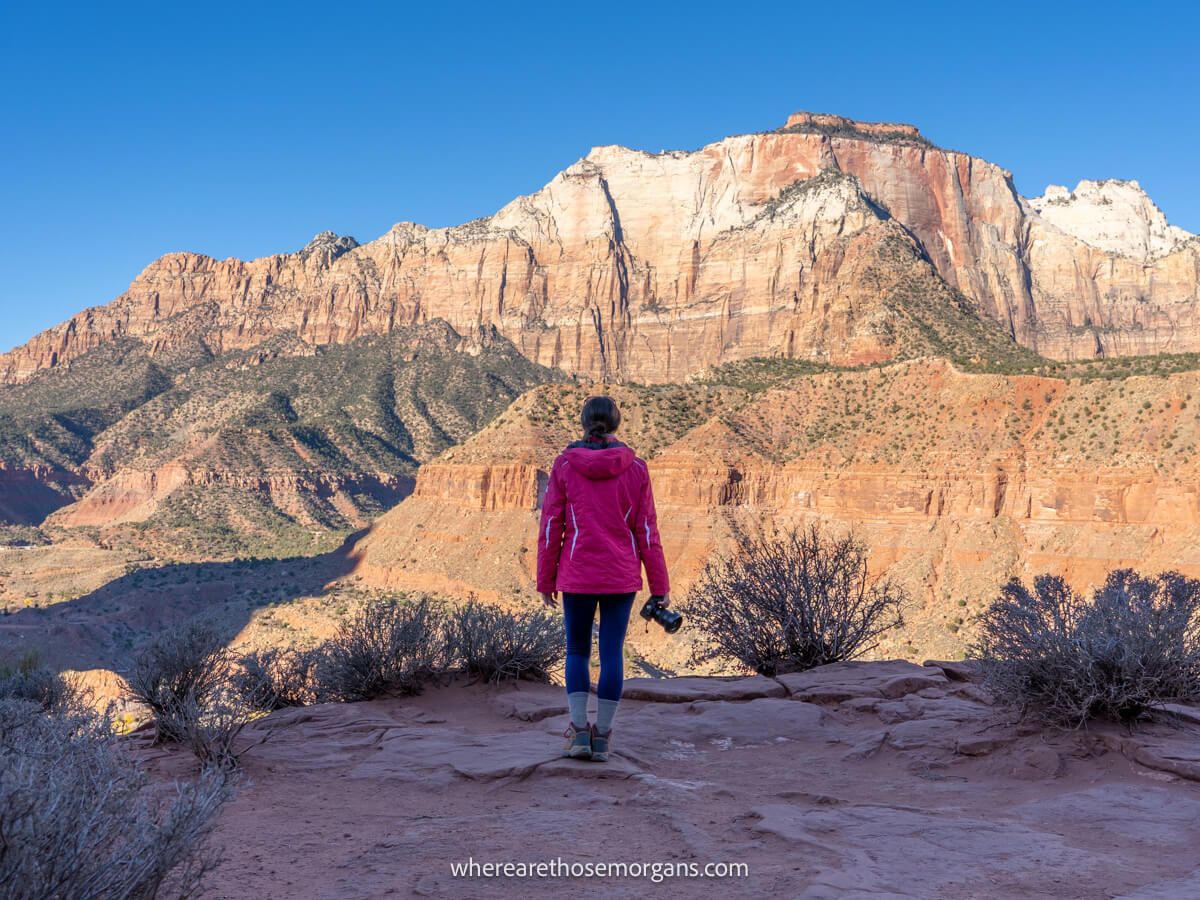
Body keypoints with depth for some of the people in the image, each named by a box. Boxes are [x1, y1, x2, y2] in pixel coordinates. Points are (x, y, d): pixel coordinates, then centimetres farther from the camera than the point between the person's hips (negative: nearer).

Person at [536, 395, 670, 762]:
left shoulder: (564, 464, -4)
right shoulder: (635, 468, -3)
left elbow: (550, 526, -2)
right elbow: (646, 531, -1)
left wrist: (545, 580, 7)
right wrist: (660, 586, 6)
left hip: (577, 577, 0)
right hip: (622, 577, 0)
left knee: (577, 652, 15)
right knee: (611, 654, 8)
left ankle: (579, 730, 5)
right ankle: (602, 737, 10)